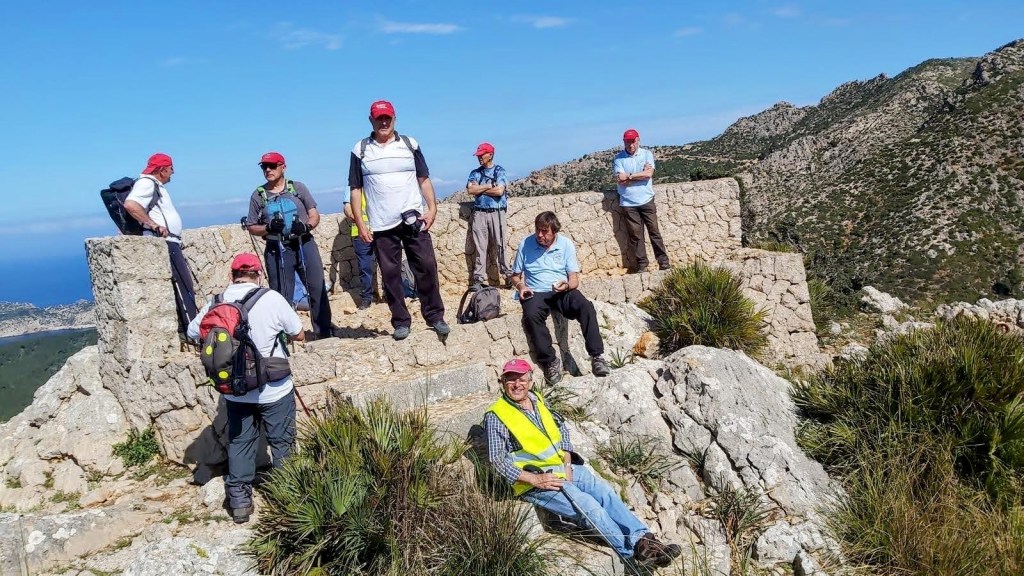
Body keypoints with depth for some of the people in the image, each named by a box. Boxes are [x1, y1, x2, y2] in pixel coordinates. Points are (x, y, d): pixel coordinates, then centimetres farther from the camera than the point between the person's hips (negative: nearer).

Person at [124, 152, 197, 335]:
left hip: (170, 242, 10)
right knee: (182, 286, -11)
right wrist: (154, 225, -24)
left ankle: (183, 327, 15)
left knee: (183, 286, 11)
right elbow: (130, 204, -26)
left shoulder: (155, 185, 21)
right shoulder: (147, 183, -10)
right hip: (163, 242, -10)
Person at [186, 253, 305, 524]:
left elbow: (192, 333, 9)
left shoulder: (216, 303, -4)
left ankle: (239, 501, 22)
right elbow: (300, 335, -6)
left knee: (239, 443, 17)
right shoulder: (272, 299, -15)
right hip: (274, 389, -3)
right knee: (282, 443, 11)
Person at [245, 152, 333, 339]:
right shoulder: (258, 195, 7)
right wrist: (268, 228, -12)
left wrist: (306, 226, -15)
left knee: (318, 290, 0)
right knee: (282, 297, 3)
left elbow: (315, 214, 6)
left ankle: (324, 334, 9)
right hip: (276, 251, 0)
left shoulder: (297, 187, 8)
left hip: (304, 245, 0)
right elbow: (252, 228, 9)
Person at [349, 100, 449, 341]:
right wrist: (360, 224, -2)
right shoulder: (360, 150, 5)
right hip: (381, 225, 0)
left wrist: (432, 208, -5)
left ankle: (435, 316, 7)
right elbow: (355, 189, 5)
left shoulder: (410, 145, 8)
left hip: (414, 219, 0)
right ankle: (401, 322, 12)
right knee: (390, 273, 3)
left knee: (426, 266, -3)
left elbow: (424, 179, 9)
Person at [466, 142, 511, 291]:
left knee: (500, 246, -3)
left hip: (497, 213, -3)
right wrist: (489, 186, -6)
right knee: (480, 247, 2)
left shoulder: (499, 171, 4)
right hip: (479, 213, 3)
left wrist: (479, 189, -3)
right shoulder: (475, 173, 14)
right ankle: (478, 278, 3)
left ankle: (508, 275, 4)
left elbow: (499, 190, -11)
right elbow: (470, 190, -2)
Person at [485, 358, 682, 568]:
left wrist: (567, 463, 1)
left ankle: (642, 537, -13)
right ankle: (633, 551, -17)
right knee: (588, 505, -21)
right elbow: (497, 460, -14)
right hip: (534, 481, -6)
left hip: (564, 468, 7)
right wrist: (535, 480, -21)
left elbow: (561, 428, 17)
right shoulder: (497, 415, -10)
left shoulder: (537, 400, 10)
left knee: (605, 491, -12)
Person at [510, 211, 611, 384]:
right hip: (536, 293, -1)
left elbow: (574, 279, 2)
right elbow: (515, 275, 12)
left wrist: (567, 285, -22)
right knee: (531, 315, -36)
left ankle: (597, 357, -29)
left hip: (563, 292, 1)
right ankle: (550, 362, -28)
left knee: (586, 307, -30)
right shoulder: (525, 244, 3)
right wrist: (521, 286, -12)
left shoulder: (566, 244, 4)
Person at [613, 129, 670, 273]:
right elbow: (620, 180, -9)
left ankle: (664, 262, 10)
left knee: (654, 231, 3)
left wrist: (629, 176, -10)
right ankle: (641, 264, 10)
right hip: (628, 203, 0)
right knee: (635, 234, 2)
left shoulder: (647, 154, 3)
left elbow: (649, 174, -11)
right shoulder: (619, 158, 1)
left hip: (646, 200, 0)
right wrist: (641, 174, -8)